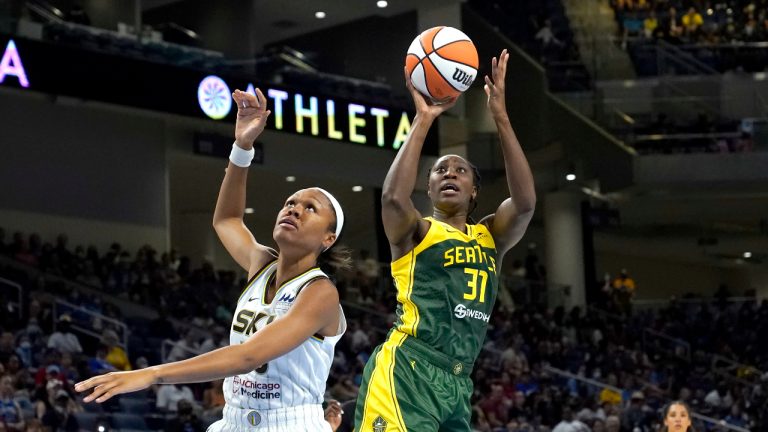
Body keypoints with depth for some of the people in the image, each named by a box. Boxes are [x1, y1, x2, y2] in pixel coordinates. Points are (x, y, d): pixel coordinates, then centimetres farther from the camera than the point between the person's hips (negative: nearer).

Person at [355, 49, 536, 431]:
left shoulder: (490, 237, 18)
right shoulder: (415, 233, 6)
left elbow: (525, 202, -3)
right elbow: (393, 197, -18)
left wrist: (500, 117, -7)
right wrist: (423, 119, -13)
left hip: (457, 383, 6)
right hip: (406, 373, -6)